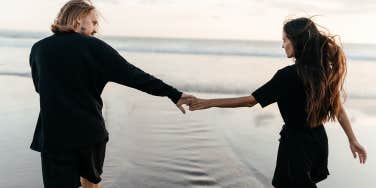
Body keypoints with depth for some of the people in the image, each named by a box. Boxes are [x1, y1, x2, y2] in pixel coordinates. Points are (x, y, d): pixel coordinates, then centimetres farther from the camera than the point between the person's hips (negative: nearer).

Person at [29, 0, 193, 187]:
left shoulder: (38, 48, 1)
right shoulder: (94, 47, -7)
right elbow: (134, 76, -10)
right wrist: (174, 94, -7)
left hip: (54, 136, 1)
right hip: (90, 132, 0)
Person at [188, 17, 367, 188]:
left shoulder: (287, 76, -23)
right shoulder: (326, 69, -1)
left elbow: (249, 101, -22)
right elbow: (338, 108, 5)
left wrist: (208, 103, -16)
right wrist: (353, 140, 14)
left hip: (296, 143, -7)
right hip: (318, 140, 7)